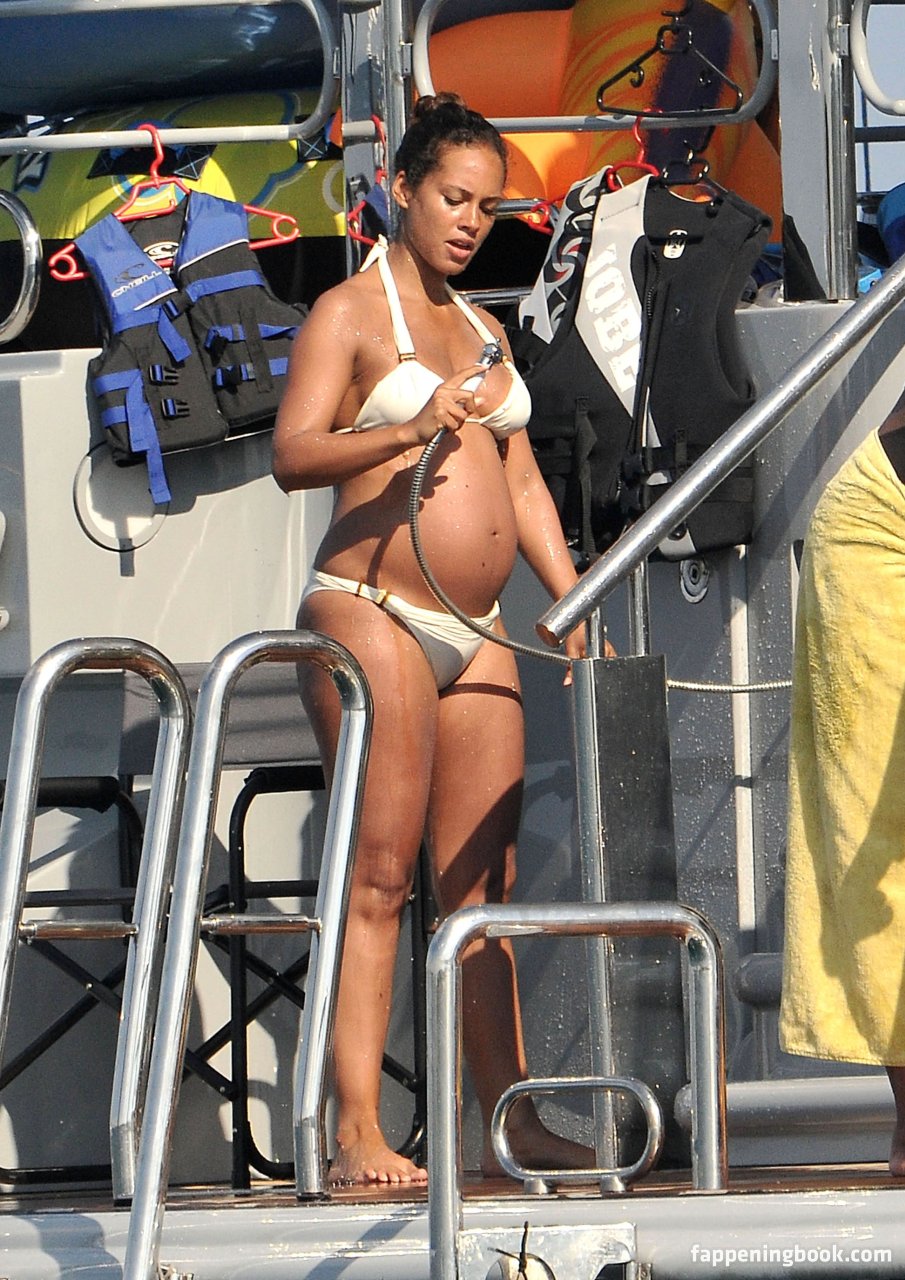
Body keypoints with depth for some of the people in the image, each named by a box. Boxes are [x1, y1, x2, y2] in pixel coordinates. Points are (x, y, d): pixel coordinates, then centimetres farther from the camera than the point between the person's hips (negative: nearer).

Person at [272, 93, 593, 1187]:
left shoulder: (481, 328, 21)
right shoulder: (348, 313, -1)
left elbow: (521, 482, 22)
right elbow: (291, 455, -14)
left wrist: (574, 602, 11)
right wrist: (409, 432, -29)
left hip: (475, 634, 7)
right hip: (368, 614, -7)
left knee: (483, 883, 5)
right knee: (379, 876, -12)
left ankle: (510, 1121, 6)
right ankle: (357, 1135, -15)